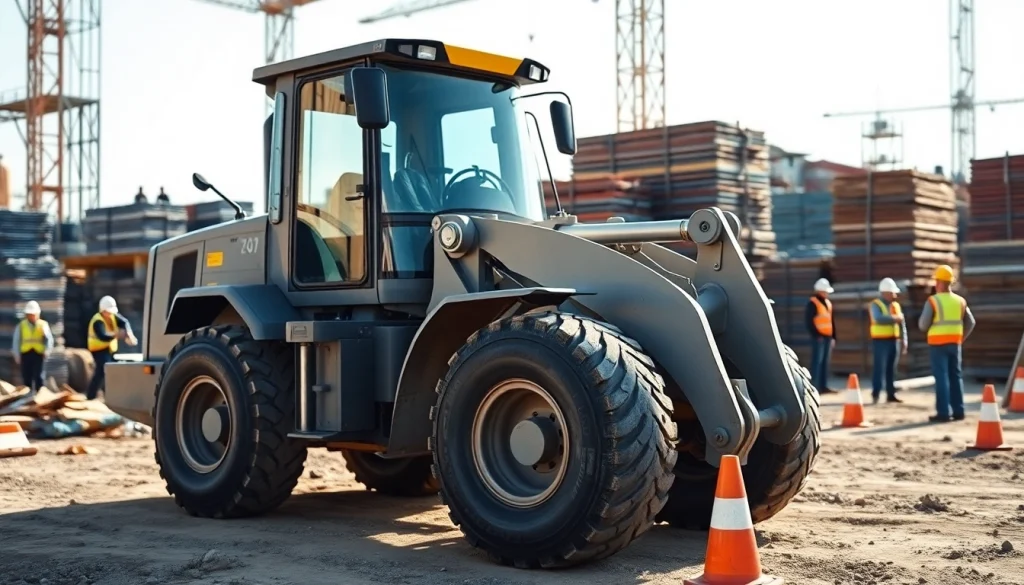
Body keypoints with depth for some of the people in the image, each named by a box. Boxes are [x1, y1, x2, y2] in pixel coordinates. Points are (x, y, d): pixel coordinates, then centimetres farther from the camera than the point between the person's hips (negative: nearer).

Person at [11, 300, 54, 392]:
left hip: (38, 354, -1)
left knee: (38, 377, -4)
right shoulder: (21, 325, 7)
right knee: (26, 378, 6)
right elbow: (16, 341, 9)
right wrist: (17, 355, 5)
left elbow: (49, 339, -1)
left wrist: (47, 351, -16)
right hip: (25, 354, 2)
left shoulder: (43, 325, 3)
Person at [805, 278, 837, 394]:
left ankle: (823, 386, 12)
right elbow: (809, 321, -12)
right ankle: (814, 387, -10)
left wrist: (833, 337, 16)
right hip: (819, 337, -8)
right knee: (817, 361, -10)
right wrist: (816, 334, -17)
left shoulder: (828, 303, 19)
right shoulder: (812, 303, -6)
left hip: (828, 336, 8)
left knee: (825, 362, 8)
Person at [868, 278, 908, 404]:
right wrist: (894, 318, -23)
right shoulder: (875, 305, -6)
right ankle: (875, 394, -6)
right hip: (881, 340, -6)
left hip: (894, 340, 6)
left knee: (891, 368, 8)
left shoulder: (895, 305, 14)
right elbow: (879, 319, -25)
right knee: (879, 367, -8)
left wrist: (904, 340, 9)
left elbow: (902, 324, 14)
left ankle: (891, 394, 12)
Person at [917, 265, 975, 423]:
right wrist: (961, 337, 16)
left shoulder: (933, 301, -10)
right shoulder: (960, 301, 6)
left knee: (941, 377, -3)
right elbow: (970, 323, 8)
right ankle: (958, 411, 13)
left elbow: (923, 325, -9)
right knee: (955, 376, 12)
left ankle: (944, 412, -5)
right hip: (955, 343, 5)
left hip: (938, 343, -5)